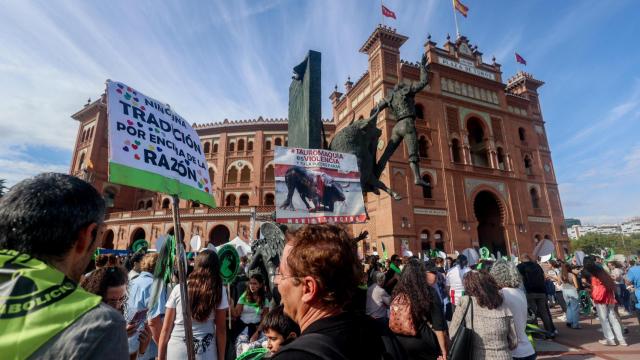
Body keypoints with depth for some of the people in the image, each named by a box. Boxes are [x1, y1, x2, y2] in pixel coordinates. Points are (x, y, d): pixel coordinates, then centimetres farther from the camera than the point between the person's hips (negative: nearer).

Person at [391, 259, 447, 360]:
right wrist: (444, 351, -7)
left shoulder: (397, 292, -8)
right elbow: (438, 326, -15)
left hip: (401, 342, 3)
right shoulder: (429, 292, -19)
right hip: (424, 342, -3)